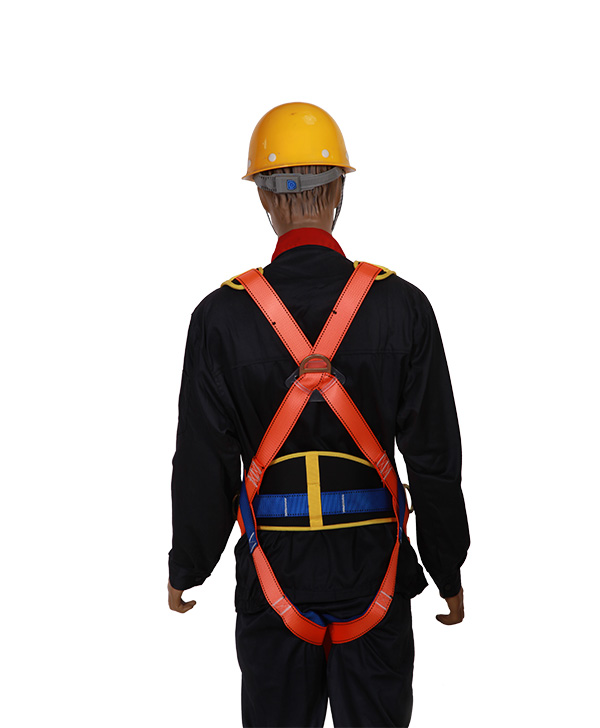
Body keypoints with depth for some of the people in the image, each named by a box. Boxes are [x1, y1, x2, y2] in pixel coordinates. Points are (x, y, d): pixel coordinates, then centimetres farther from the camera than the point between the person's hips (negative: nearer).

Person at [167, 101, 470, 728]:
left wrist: (186, 571, 10)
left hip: (273, 568, 0)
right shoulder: (403, 306, -9)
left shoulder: (221, 316, -9)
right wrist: (449, 575, 8)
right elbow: (436, 458, -5)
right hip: (374, 567, 0)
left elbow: (202, 464, -4)